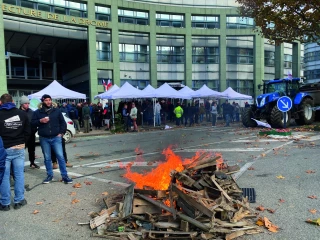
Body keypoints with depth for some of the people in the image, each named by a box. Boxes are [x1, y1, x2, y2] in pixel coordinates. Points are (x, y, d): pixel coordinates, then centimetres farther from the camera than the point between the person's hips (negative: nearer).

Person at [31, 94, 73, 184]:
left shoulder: (57, 111, 5)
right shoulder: (38, 112, 5)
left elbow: (63, 122, 8)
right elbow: (32, 123, 5)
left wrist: (61, 133, -2)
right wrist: (40, 121, -13)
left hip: (56, 137, -1)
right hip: (44, 139, 1)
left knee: (60, 156, -4)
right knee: (47, 158, 9)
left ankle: (64, 176, 2)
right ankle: (50, 175, 23)